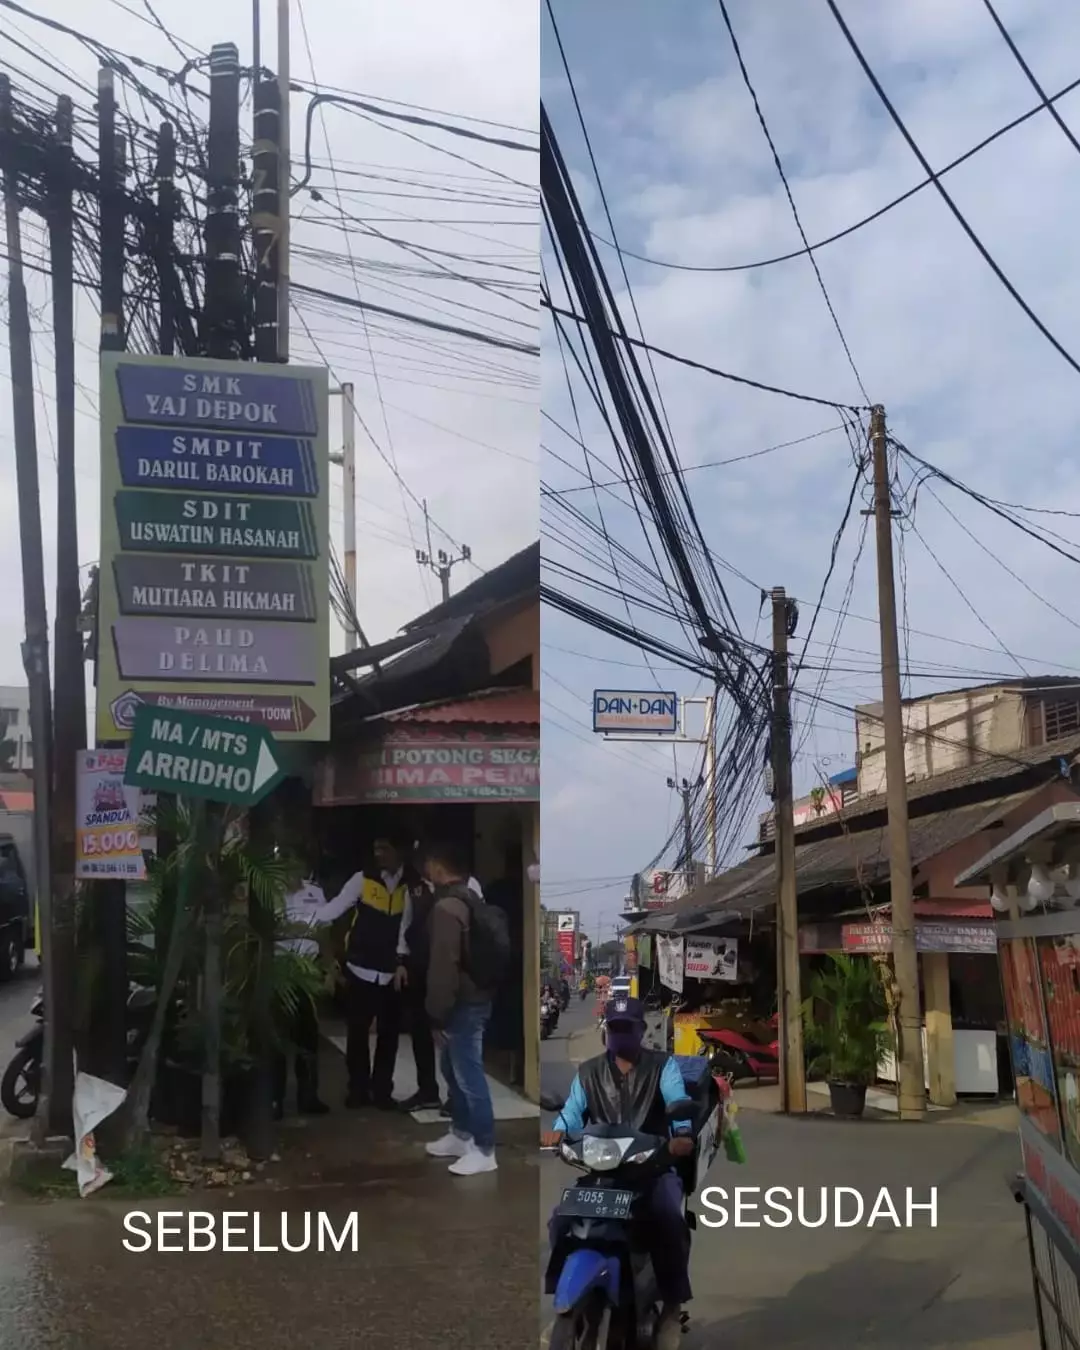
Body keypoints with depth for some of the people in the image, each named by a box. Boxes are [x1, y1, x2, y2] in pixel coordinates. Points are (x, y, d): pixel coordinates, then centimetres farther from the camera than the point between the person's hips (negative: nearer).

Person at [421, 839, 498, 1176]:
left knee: (469, 1075, -3)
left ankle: (484, 1150, 4)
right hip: (474, 998, 10)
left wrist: (437, 1015, -16)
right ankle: (461, 1134, 32)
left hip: (464, 1005, -10)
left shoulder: (446, 907, -19)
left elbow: (443, 966, -21)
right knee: (455, 1070, 21)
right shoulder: (471, 900, 11)